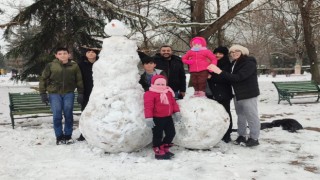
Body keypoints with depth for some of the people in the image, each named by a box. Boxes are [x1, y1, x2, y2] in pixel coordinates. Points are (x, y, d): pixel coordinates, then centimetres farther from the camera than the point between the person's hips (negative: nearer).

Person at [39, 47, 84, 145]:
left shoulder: (74, 66, 1)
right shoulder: (51, 66, -2)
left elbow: (79, 80, 6)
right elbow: (43, 79, 2)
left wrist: (80, 93, 3)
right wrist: (43, 93, -2)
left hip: (69, 93, 1)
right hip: (54, 94, -1)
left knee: (68, 115, 3)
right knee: (57, 116, -1)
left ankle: (68, 136, 17)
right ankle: (59, 137, 12)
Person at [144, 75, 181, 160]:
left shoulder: (168, 92, 11)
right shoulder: (150, 94, -13)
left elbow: (173, 102, 16)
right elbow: (148, 106, -19)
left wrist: (176, 112, 9)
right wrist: (149, 118, -25)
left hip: (168, 117, 7)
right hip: (157, 119, -7)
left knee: (171, 133, 12)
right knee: (157, 135, 1)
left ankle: (164, 148, 28)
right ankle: (158, 152, 13)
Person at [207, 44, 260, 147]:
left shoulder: (249, 63, -18)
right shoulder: (234, 63, 10)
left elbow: (238, 77, -29)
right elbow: (230, 77, 10)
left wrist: (220, 72, -31)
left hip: (248, 94, -8)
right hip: (237, 94, 9)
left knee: (251, 116, -2)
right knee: (240, 116, 15)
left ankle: (254, 138, 6)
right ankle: (241, 136, 26)